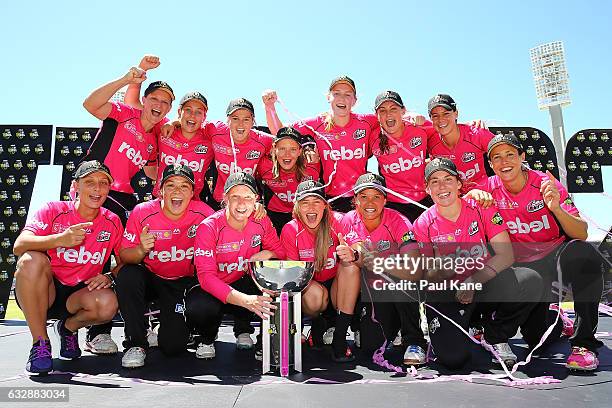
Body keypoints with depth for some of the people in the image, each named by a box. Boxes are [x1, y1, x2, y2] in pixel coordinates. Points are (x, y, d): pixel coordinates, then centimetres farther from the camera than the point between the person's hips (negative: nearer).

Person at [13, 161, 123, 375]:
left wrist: (110, 277, -17)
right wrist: (60, 239, -38)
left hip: (78, 295, 1)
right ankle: (40, 343, -18)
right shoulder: (53, 210, -9)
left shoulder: (112, 222, -2)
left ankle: (68, 327, 8)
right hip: (37, 293, -1)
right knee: (31, 260, -32)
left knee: (108, 304, -30)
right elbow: (19, 246, -21)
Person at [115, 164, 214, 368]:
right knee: (127, 275, -32)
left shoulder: (204, 213, -15)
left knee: (172, 346, -14)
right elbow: (124, 255, -11)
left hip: (185, 283, -1)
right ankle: (136, 343, -12)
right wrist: (141, 250, -33)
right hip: (150, 279, 1)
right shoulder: (142, 212, -15)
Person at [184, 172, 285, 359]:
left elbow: (279, 251, 6)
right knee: (197, 309, -37)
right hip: (213, 289, -3)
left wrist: (265, 254, -22)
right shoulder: (208, 227, -22)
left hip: (244, 284, 4)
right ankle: (206, 339, 6)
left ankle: (243, 329, 4)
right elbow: (206, 276, -29)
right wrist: (244, 300, -43)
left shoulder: (262, 221, -9)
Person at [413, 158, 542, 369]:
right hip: (447, 294, -2)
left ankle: (496, 337, -2)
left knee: (530, 281, -27)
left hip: (487, 284, 2)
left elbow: (506, 255, -10)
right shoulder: (423, 225, -5)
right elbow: (428, 278, -6)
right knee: (453, 358, -24)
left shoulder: (482, 208, -5)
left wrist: (472, 281, -21)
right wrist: (444, 269, -29)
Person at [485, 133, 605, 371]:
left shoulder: (546, 184, -12)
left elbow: (582, 235, -14)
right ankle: (555, 318, 26)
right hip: (523, 266, 1)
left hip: (559, 256, -1)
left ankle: (584, 342, -23)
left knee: (582, 253, -37)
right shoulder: (491, 188, -7)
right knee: (537, 338, -13)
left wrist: (556, 208, -34)